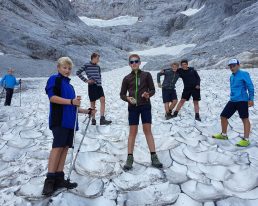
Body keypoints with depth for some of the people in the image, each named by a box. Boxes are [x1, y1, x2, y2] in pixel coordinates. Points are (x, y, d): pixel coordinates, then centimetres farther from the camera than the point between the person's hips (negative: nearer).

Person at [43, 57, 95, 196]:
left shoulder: (69, 85, 25)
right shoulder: (55, 79, 1)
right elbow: (52, 97, -15)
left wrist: (85, 111, 22)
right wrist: (71, 102, -22)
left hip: (70, 121, 8)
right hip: (59, 120, -8)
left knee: (65, 148, 5)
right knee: (57, 147, -12)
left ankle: (59, 179, 10)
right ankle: (49, 180, -7)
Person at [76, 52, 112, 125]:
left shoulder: (97, 67, 14)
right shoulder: (87, 65, -2)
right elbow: (78, 73, -3)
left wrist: (100, 82, 12)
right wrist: (86, 80, -7)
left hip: (99, 85, 4)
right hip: (92, 86, -4)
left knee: (103, 100, -13)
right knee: (93, 103, 3)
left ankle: (102, 119, -15)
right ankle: (93, 120, 15)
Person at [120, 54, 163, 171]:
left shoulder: (146, 75, 2)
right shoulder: (127, 78, 4)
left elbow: (152, 90, 3)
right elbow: (122, 94, 7)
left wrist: (148, 94, -19)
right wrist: (128, 98, -15)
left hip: (145, 106, 0)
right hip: (133, 107, 1)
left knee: (147, 130, 2)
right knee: (132, 131, 3)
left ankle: (154, 157, 10)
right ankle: (130, 158, 11)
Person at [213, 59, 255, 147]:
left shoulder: (244, 74, -6)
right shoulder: (232, 76, 16)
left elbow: (250, 87, -9)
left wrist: (251, 99, -14)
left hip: (242, 100, -8)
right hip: (232, 101, 8)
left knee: (245, 119, -5)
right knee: (223, 116, 8)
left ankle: (246, 140, -2)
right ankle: (223, 135, 24)